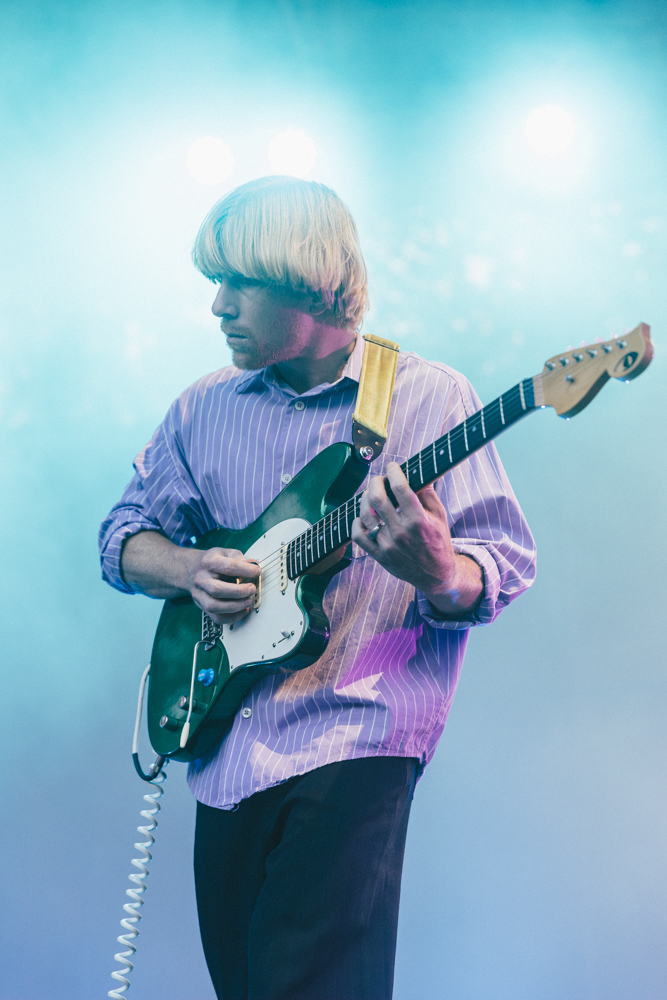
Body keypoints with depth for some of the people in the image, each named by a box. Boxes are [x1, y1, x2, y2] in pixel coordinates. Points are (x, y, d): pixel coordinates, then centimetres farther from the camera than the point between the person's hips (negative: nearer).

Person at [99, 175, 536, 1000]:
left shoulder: (429, 398, -3)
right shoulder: (205, 407, 11)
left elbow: (506, 563, -6)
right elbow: (124, 532, 16)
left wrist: (438, 573, -30)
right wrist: (188, 570, -6)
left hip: (355, 738, -5)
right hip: (226, 747, 5)